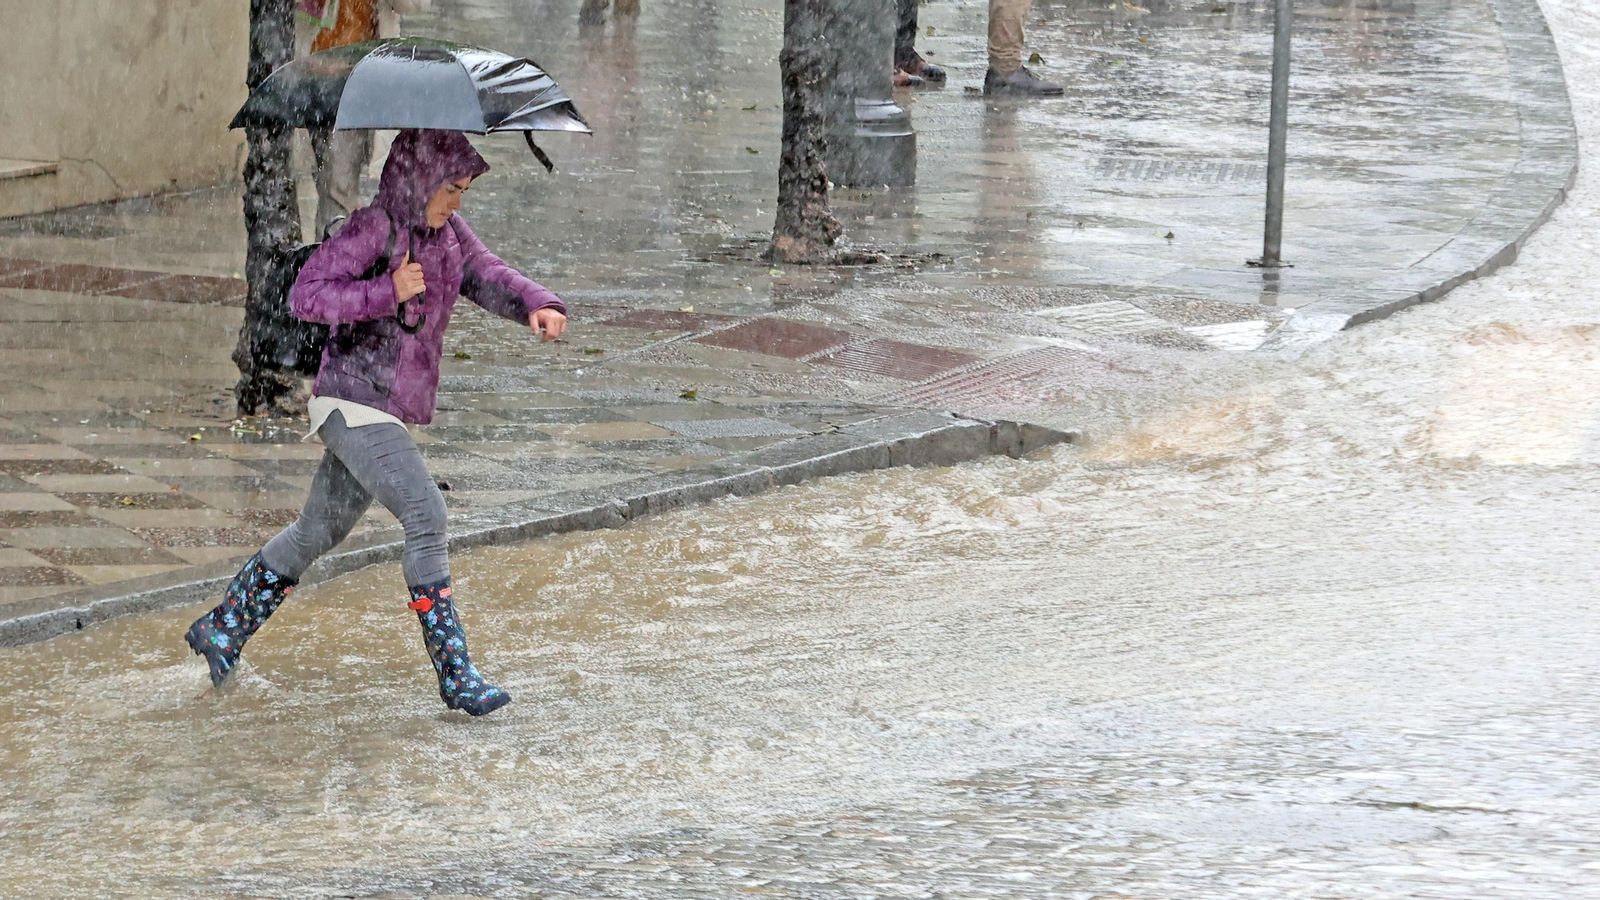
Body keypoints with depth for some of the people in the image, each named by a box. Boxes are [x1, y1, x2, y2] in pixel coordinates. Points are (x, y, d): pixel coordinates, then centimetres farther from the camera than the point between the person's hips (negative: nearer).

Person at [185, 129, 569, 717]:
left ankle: (222, 630, 33)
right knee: (425, 514, -18)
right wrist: (387, 292, -29)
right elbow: (304, 295, -20)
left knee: (320, 530, 18)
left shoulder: (449, 234, 10)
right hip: (353, 402, -9)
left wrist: (537, 305, -18)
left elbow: (489, 277, 2)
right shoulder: (373, 229, -15)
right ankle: (455, 675, -17)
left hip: (391, 412, 9)